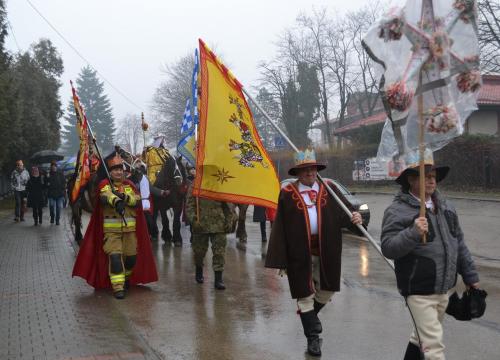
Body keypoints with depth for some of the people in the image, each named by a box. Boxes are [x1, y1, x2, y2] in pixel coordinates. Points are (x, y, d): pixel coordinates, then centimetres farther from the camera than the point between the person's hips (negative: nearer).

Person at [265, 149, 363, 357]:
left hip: (326, 250, 3)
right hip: (300, 253, -3)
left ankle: (309, 315, 47)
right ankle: (313, 337, 21)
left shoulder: (329, 189, 4)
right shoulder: (287, 194, -4)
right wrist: (280, 259, -9)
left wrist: (354, 218, -24)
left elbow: (344, 211, 2)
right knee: (305, 295, 7)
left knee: (327, 291, 17)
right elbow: (280, 228, -6)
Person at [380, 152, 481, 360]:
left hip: (444, 288, 7)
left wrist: (470, 275, 17)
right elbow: (388, 248, -20)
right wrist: (413, 233, -33)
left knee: (423, 336, 23)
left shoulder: (445, 206, 9)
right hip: (419, 290, -7)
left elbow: (459, 243, 16)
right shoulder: (397, 210, -13)